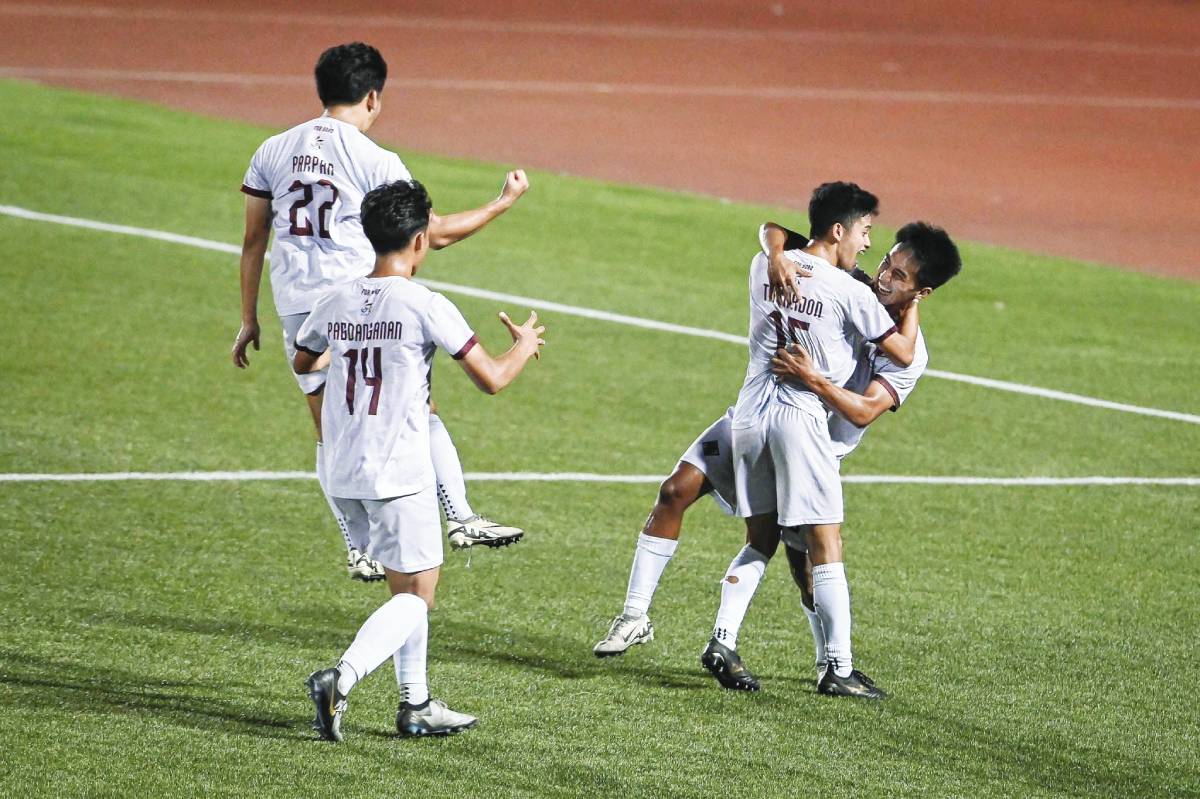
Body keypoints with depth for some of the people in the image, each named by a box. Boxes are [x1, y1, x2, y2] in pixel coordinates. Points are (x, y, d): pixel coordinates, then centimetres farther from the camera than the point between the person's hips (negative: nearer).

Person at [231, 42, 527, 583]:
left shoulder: (272, 152, 8)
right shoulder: (376, 162, -6)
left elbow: (253, 243, 11)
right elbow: (435, 233, -2)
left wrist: (249, 321, 19)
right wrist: (503, 203, 11)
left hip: (297, 309, 4)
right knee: (419, 414, 8)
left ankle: (356, 548, 6)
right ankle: (460, 518, 1)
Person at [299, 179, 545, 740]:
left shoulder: (336, 304, 5)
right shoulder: (425, 306, -13)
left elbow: (301, 362, 25)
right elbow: (491, 378, -10)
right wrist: (525, 345, 11)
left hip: (343, 473, 6)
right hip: (398, 473, -6)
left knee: (407, 584, 20)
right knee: (416, 593, 1)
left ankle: (416, 704, 20)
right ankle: (341, 679, -19)